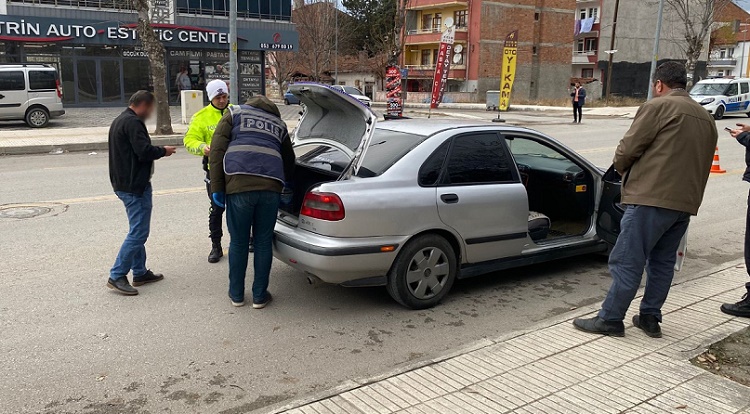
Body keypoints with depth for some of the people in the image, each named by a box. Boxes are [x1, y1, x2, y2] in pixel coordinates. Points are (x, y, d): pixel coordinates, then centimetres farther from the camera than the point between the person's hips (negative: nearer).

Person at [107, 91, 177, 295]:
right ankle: (116, 276, -4)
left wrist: (158, 150, 15)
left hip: (124, 184, 11)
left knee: (137, 230, 17)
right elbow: (144, 151, -23)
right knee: (138, 232, -7)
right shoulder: (133, 123, -16)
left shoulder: (118, 121, 18)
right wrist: (163, 151, -6)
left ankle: (140, 272, 23)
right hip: (135, 185, -11)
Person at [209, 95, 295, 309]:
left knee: (238, 242, 10)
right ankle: (259, 296, 20)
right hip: (271, 186, 2)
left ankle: (236, 295, 23)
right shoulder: (279, 123, 27)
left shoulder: (235, 113, 18)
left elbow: (217, 150, 6)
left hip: (239, 184, -2)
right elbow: (289, 161, 31)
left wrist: (217, 187, 4)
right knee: (263, 242, 12)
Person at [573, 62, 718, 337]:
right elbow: (702, 164, 20)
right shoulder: (706, 118, 19)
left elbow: (627, 150, -9)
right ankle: (650, 318, 23)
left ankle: (610, 319, 3)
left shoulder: (659, 107, -6)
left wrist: (623, 170, 10)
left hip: (652, 198, -8)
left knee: (627, 261, -3)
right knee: (663, 261, 17)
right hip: (686, 202, 8)